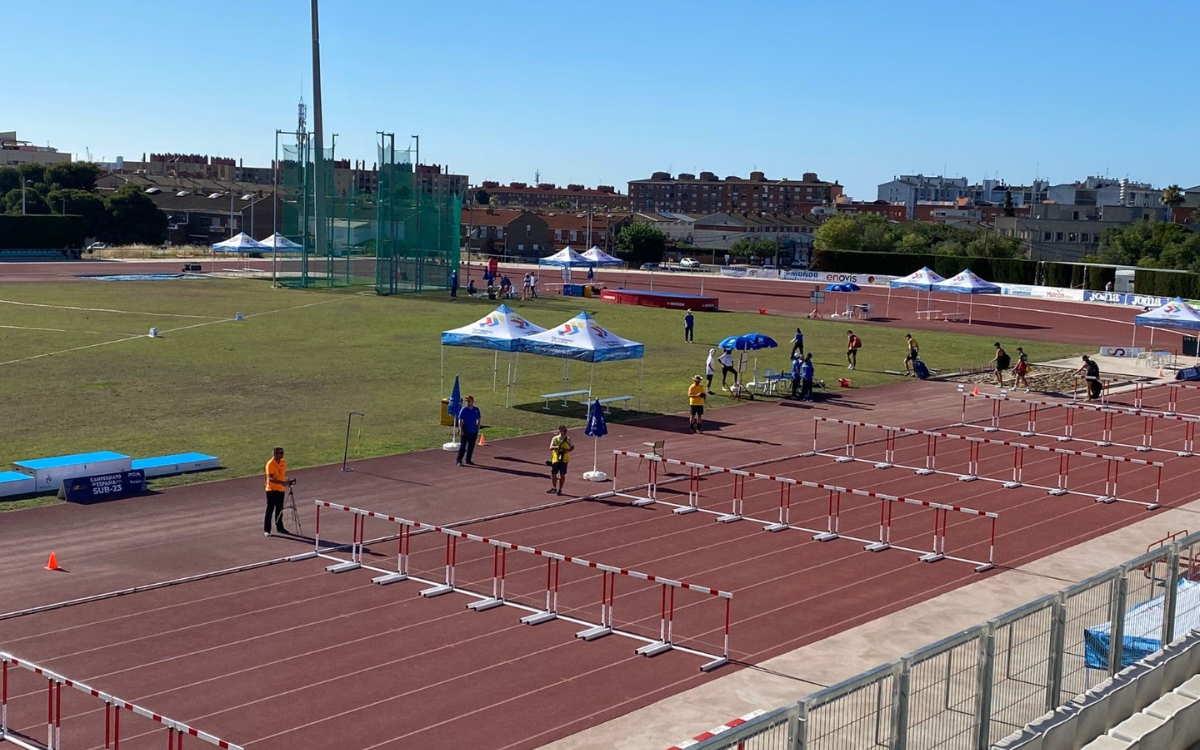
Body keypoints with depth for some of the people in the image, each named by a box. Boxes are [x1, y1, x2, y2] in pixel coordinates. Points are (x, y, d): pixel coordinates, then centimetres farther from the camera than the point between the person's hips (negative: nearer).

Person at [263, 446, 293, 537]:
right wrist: (282, 482, -35)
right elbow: (270, 478, -23)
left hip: (281, 490, 6)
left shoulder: (283, 462, 6)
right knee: (270, 510, -2)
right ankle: (266, 530, 3)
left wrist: (288, 481, -6)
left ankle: (279, 527, 25)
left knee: (279, 510, 14)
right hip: (272, 490, -6)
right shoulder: (270, 464, -16)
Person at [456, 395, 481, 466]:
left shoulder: (476, 409, 4)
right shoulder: (463, 410, -9)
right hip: (465, 431, -4)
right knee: (463, 446, -5)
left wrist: (478, 429, 7)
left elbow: (478, 419, 14)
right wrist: (461, 430, -17)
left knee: (471, 447, 9)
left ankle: (468, 460, 19)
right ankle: (459, 460, -1)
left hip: (473, 431, 5)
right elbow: (460, 420, -11)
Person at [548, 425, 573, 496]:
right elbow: (551, 447, -11)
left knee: (562, 475, 1)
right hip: (555, 459, 1)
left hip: (564, 460, -1)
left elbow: (572, 447, 8)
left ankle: (560, 489, 13)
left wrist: (568, 450, -13)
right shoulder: (555, 438, -1)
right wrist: (557, 447, -31)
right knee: (553, 474, 7)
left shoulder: (568, 439, 0)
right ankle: (554, 488, 26)